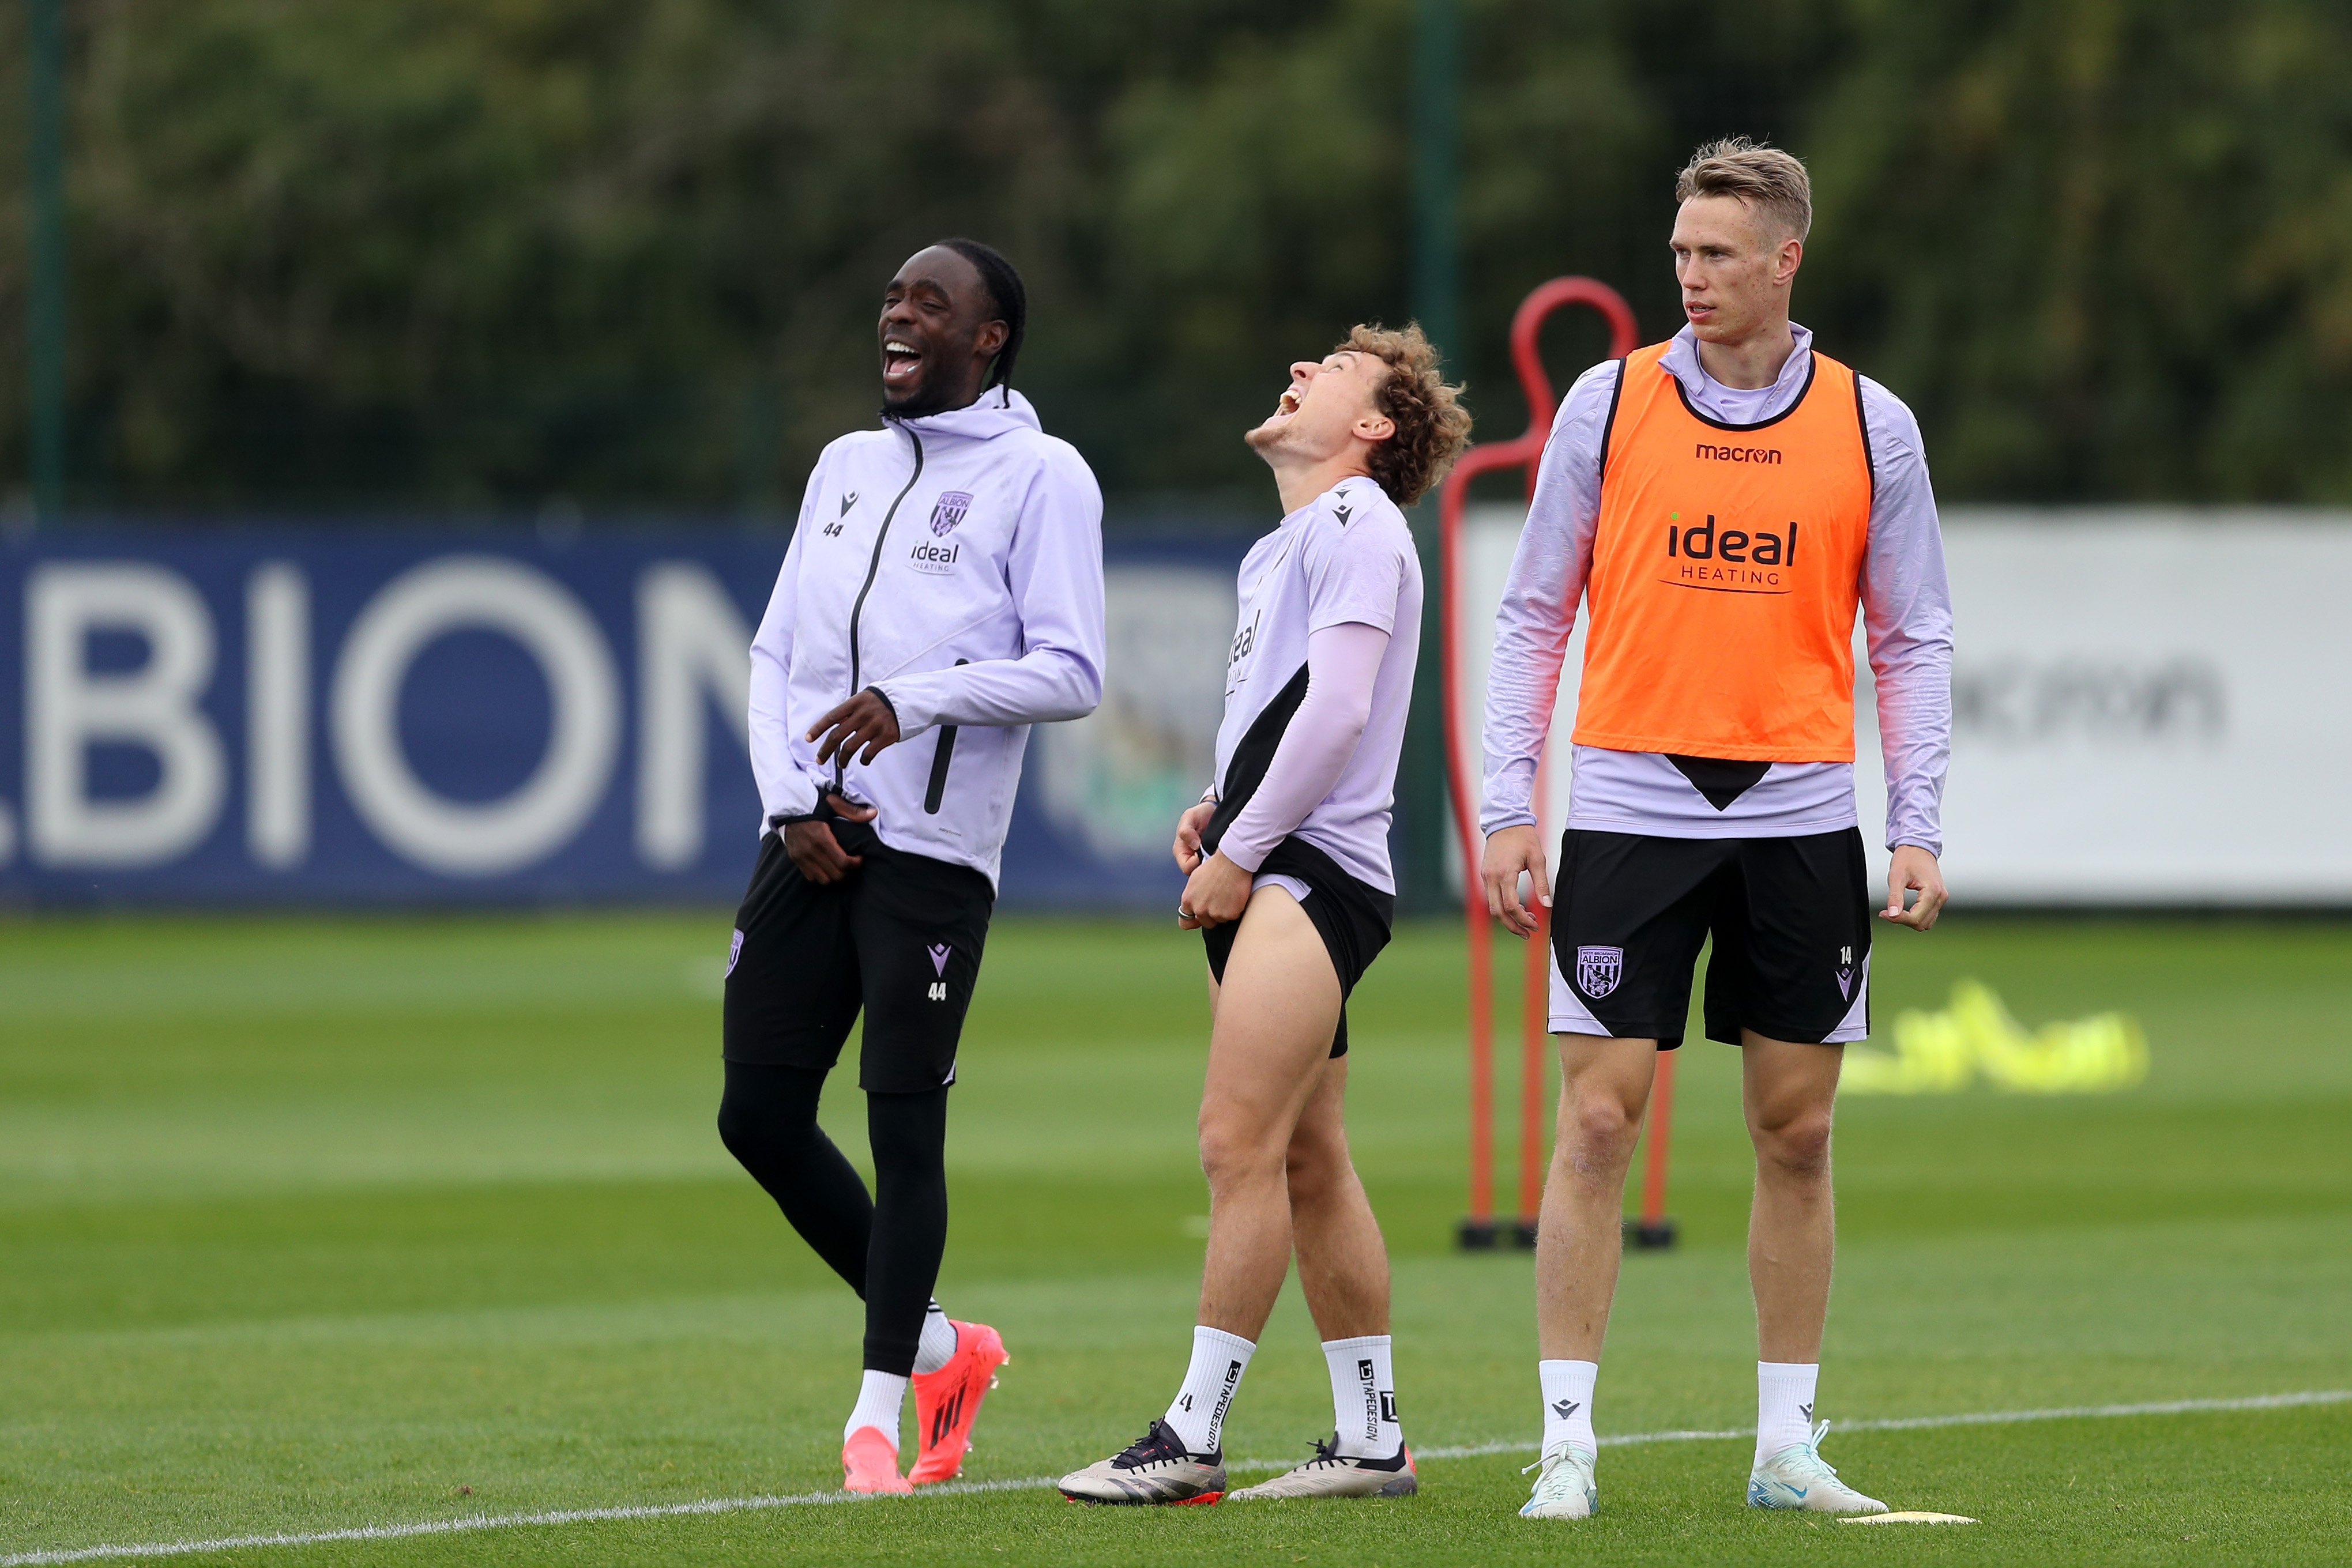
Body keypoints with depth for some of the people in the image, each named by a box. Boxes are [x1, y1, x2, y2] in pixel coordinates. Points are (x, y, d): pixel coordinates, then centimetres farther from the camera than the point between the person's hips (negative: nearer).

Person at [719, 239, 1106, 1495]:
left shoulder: (1038, 476, -2)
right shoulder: (846, 467, 18)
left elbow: (1070, 672, -10)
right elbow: (776, 651, 17)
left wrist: (912, 700, -21)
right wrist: (792, 800, 1)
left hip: (933, 851, -7)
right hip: (812, 840, 7)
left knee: (904, 1121, -7)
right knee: (759, 1115, 4)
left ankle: (877, 1414, 0)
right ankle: (933, 1344, 20)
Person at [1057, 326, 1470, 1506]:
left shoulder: (1357, 523, -8)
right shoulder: (1282, 549, 23)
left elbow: (1339, 706, -17)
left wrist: (1239, 854, -15)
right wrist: (1219, 808, 11)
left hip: (1309, 875, -10)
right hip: (1269, 879, 10)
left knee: (1239, 1144, -14)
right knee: (1309, 1164, 9)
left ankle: (1192, 1439, -15)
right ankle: (1370, 1438, 12)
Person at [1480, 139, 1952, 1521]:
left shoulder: (1871, 426, 4)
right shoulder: (1609, 404, 2)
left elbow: (1914, 640, 8)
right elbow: (1534, 615, 6)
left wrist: (1920, 831, 0)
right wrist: (1509, 809, -1)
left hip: (1801, 821, 1)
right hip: (1631, 810, -1)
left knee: (1797, 1133, 4)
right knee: (1599, 1120, -6)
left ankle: (1787, 1444, 13)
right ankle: (1568, 1444, -2)